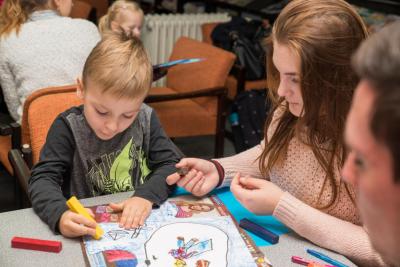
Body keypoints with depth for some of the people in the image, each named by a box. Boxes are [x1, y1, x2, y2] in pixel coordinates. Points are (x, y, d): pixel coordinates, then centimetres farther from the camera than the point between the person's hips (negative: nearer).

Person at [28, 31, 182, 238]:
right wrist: (59, 214, -32)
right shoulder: (68, 127, -9)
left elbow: (172, 163, -1)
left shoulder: (146, 119, -3)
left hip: (143, 225, 3)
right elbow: (43, 178, -13)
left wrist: (147, 195, -19)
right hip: (87, 230, -2)